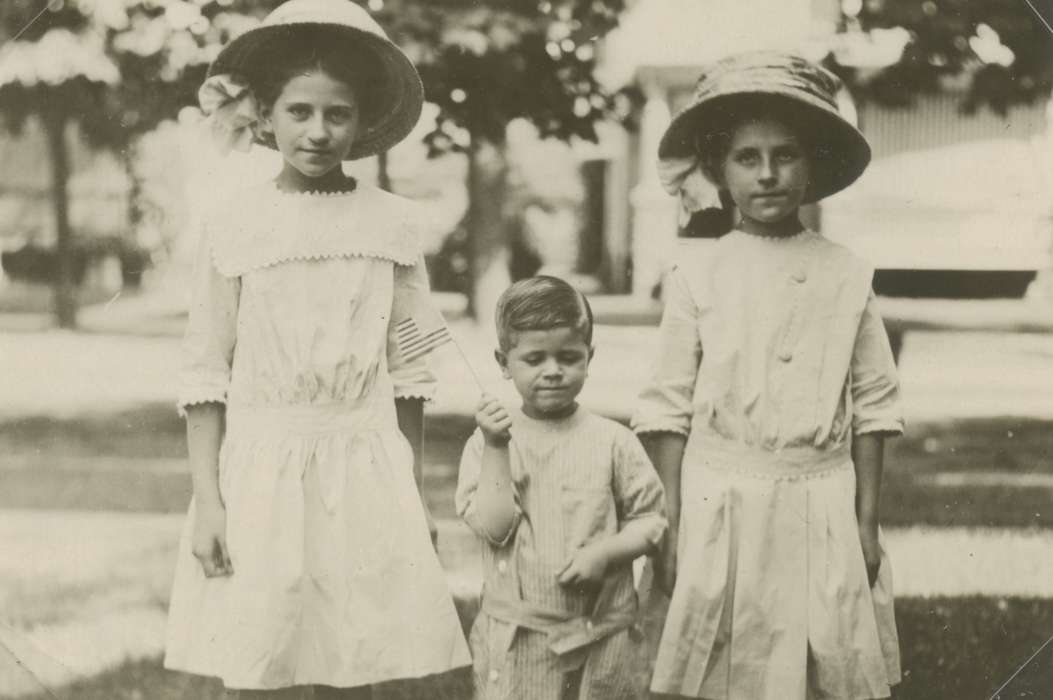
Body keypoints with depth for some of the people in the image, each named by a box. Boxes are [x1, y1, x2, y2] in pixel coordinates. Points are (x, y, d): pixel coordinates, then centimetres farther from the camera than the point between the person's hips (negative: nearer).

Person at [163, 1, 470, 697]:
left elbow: (409, 371, 7)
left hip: (365, 470, 1)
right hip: (261, 471, -1)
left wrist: (412, 494, 7)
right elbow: (206, 374, -1)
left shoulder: (393, 223, 2)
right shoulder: (233, 224, -2)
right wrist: (207, 499, -5)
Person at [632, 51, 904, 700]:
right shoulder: (698, 273, -1)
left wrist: (867, 522, 1)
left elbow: (873, 406, 5)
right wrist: (671, 525, -4)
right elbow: (669, 409, 0)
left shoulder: (847, 275, 2)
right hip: (721, 507, -1)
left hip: (824, 510, 1)